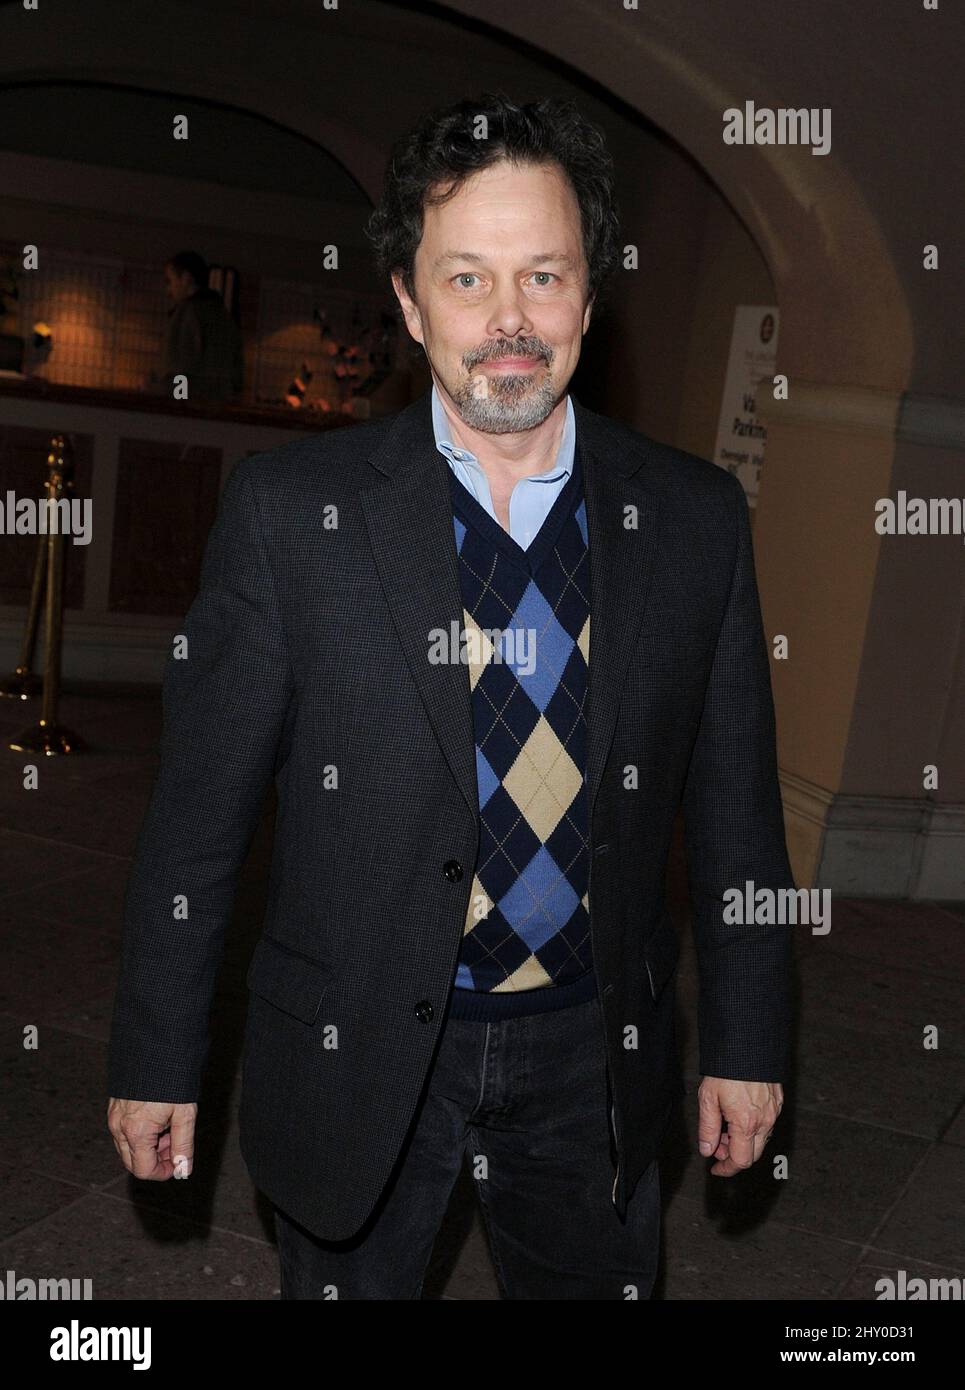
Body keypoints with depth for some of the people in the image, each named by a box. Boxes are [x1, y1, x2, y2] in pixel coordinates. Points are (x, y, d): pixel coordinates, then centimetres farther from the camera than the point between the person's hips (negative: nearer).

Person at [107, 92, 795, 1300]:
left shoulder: (695, 518, -5)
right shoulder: (287, 509, -11)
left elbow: (735, 814, 2)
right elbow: (196, 812, -7)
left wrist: (746, 1043, 6)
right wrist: (155, 1060, -3)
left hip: (592, 1058, 2)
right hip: (353, 1060, -1)